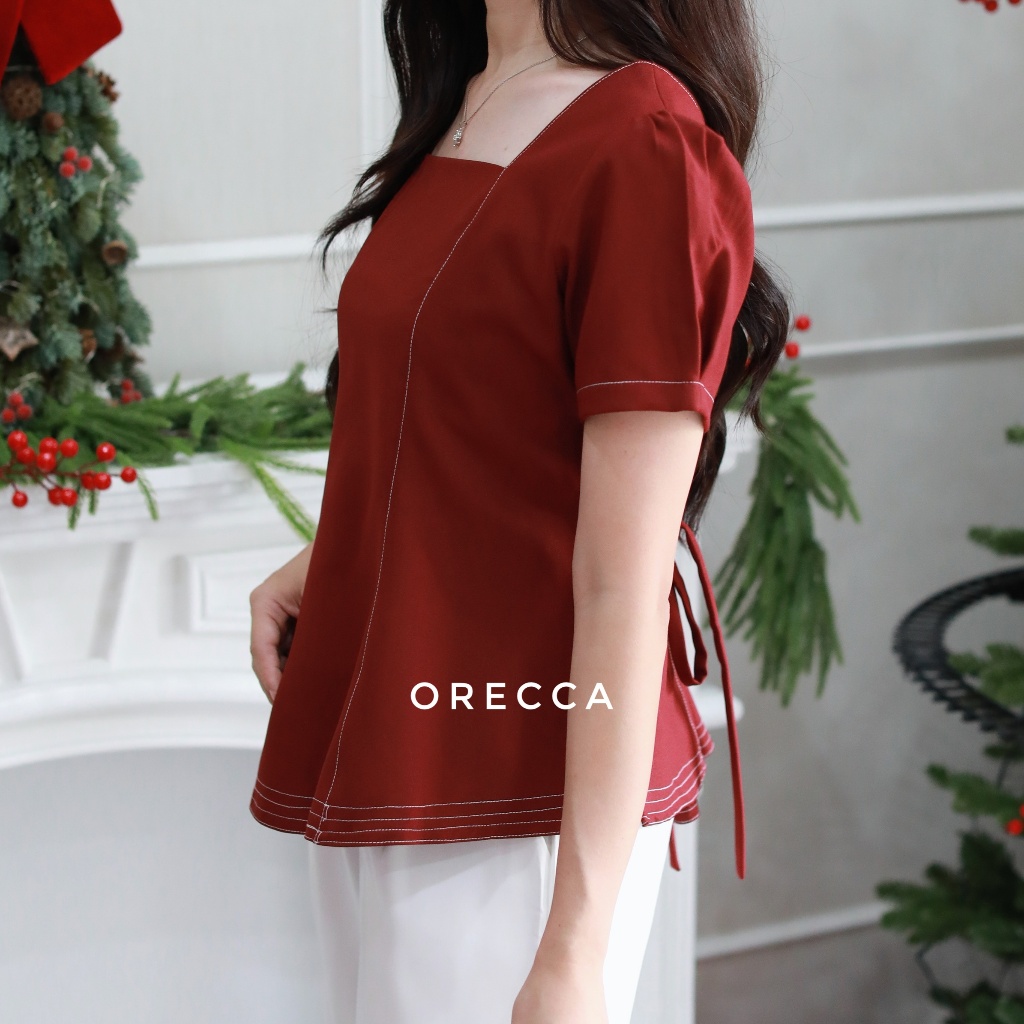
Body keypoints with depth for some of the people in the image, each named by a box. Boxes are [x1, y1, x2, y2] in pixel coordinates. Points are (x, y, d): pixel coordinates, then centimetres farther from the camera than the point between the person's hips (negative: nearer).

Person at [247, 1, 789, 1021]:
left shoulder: (644, 143, -17)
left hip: (519, 811, -8)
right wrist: (331, 562, 5)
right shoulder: (460, 116, 10)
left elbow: (626, 583, -20)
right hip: (375, 770, 9)